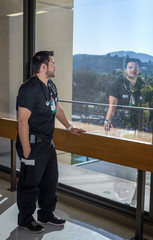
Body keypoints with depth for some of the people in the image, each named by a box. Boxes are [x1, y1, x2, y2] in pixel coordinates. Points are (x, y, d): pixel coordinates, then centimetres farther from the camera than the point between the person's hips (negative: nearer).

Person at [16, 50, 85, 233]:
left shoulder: (51, 86, 9)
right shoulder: (29, 89, -20)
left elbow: (57, 109, 24)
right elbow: (22, 121, -23)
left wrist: (70, 128, 27)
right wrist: (26, 151, -23)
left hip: (47, 143, 9)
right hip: (33, 144, -9)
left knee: (50, 180, 18)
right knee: (30, 184, 5)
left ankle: (46, 215, 36)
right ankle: (25, 220, 24)